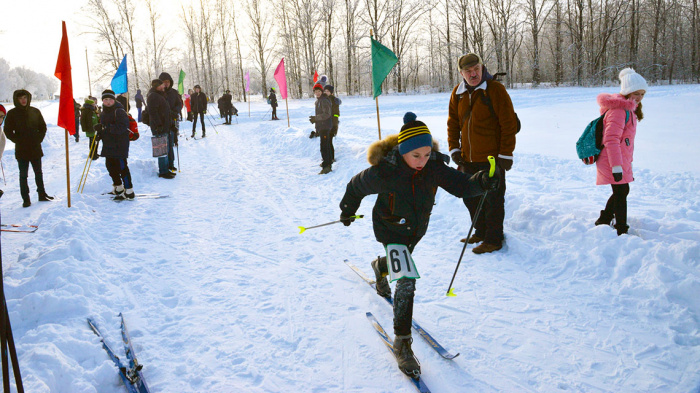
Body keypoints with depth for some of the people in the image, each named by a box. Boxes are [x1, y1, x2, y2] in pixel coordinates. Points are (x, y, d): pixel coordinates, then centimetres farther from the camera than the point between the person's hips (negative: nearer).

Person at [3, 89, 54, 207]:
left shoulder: (35, 111, 3)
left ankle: (42, 194, 25)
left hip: (36, 149, 3)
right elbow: (8, 131, -1)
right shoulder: (12, 114, -3)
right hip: (21, 150, -2)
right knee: (23, 175, 2)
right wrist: (18, 141, -10)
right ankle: (26, 199, 6)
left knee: (39, 173, 13)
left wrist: (39, 139, -1)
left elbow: (43, 127, 11)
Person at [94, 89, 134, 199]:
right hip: (108, 144, 9)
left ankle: (129, 191, -7)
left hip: (119, 144, -9)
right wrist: (100, 133, 8)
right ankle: (118, 188, 30)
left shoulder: (119, 111, -12)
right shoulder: (104, 112, 17)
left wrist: (105, 128, -27)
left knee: (122, 167, -10)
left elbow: (121, 127, -23)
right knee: (110, 165, 15)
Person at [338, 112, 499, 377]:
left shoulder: (434, 167, -21)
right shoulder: (384, 172, -30)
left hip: (417, 229, 5)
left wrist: (481, 182, -48)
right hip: (390, 229, -5)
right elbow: (356, 186, -13)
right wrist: (347, 211, 4)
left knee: (399, 262, 32)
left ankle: (380, 267, 71)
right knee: (406, 280, -19)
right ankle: (402, 342, -7)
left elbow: (460, 185, -26)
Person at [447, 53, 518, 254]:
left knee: (493, 200, 2)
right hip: (468, 159, 6)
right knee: (470, 197, 16)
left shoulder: (495, 89, -10)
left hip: (491, 158, -6)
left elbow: (508, 124, -10)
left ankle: (493, 240, 14)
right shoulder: (457, 93, 7)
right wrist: (454, 149, 6)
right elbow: (453, 123, 16)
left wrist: (505, 154, -12)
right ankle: (481, 232, 34)